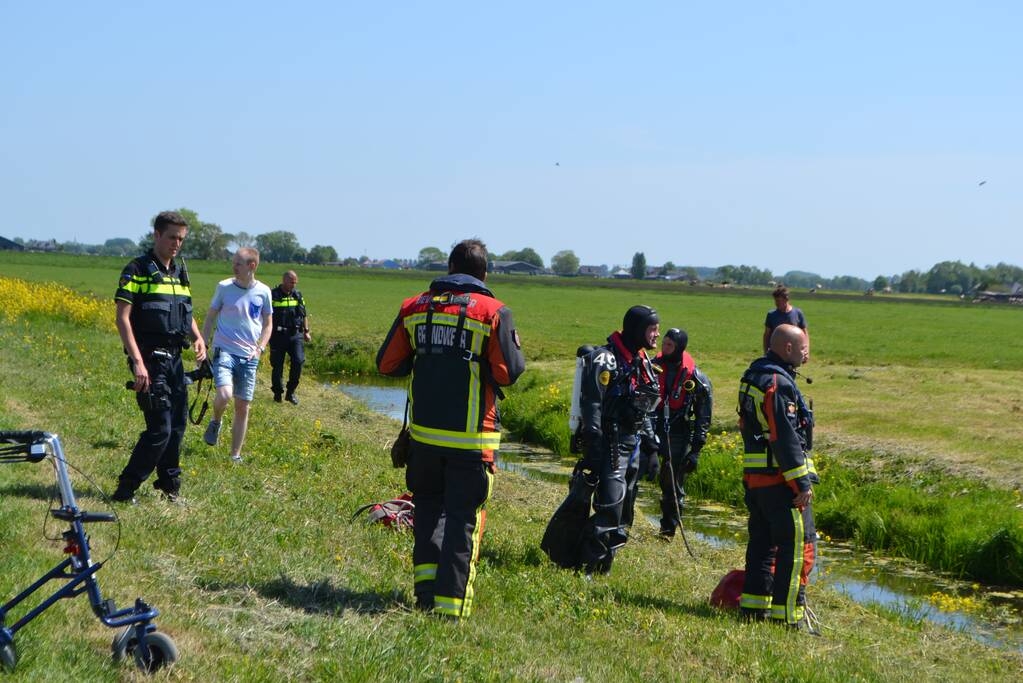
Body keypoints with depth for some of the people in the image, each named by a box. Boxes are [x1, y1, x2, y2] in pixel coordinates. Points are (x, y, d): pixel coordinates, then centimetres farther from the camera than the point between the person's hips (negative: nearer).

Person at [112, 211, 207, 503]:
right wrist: (137, 362, -21)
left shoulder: (180, 272, 15)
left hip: (174, 358, 7)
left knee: (178, 423, 11)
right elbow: (122, 318, -13)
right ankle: (125, 488, -2)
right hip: (150, 359, -7)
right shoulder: (137, 271, -8)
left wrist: (198, 338, 5)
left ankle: (169, 481, 25)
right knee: (160, 428, -11)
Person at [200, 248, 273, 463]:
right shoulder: (224, 287, -3)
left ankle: (236, 455, 17)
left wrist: (260, 348, -3)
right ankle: (215, 422, 9)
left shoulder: (263, 292, 0)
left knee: (243, 407, 5)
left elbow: (268, 324, 12)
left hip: (249, 357, 2)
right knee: (224, 395, -24)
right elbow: (210, 318, 8)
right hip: (224, 351, -2)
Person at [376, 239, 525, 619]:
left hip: (424, 431, 3)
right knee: (463, 515, 3)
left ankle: (426, 584, 11)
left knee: (428, 505, 20)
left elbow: (387, 365, 8)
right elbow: (508, 373, -8)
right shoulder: (493, 312, -7)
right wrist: (513, 347, 11)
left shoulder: (414, 308, 5)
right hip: (471, 437, -3)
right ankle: (450, 600, -1)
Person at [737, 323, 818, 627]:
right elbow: (785, 438, -21)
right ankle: (787, 613, -5)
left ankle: (753, 605, 21)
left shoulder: (752, 377, 15)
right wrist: (802, 483, -18)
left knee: (763, 540, 17)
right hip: (780, 478, -10)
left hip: (754, 476, 10)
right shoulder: (779, 383, -17)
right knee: (798, 544, -5)